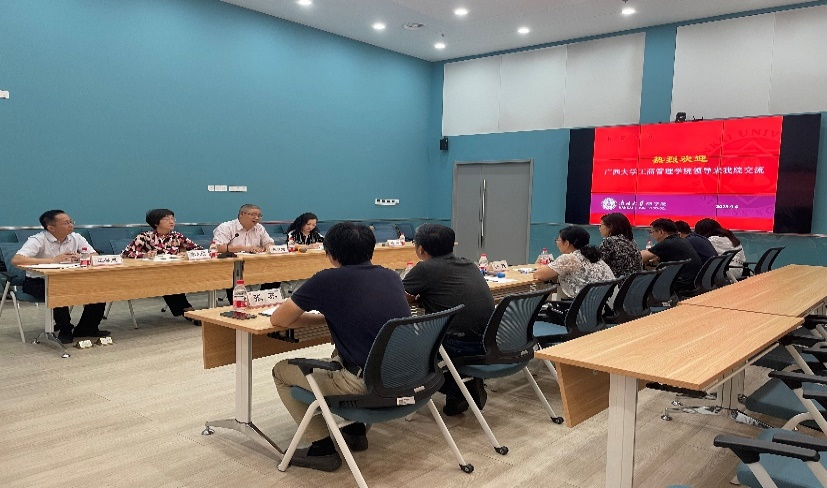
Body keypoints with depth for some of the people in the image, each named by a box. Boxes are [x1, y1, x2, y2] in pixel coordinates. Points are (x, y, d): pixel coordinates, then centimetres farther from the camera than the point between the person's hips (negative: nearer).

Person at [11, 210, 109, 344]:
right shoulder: (38, 240, -17)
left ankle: (87, 328, 4)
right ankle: (65, 331, -11)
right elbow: (16, 260, -30)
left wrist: (80, 257, -25)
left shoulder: (75, 237, -1)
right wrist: (53, 260, -33)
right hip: (38, 282, -5)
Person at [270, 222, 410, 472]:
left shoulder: (326, 280, -4)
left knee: (281, 371, 16)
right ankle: (356, 430, 36)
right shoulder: (392, 276, 11)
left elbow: (278, 320, 7)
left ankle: (323, 447, 16)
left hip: (369, 385, -7)